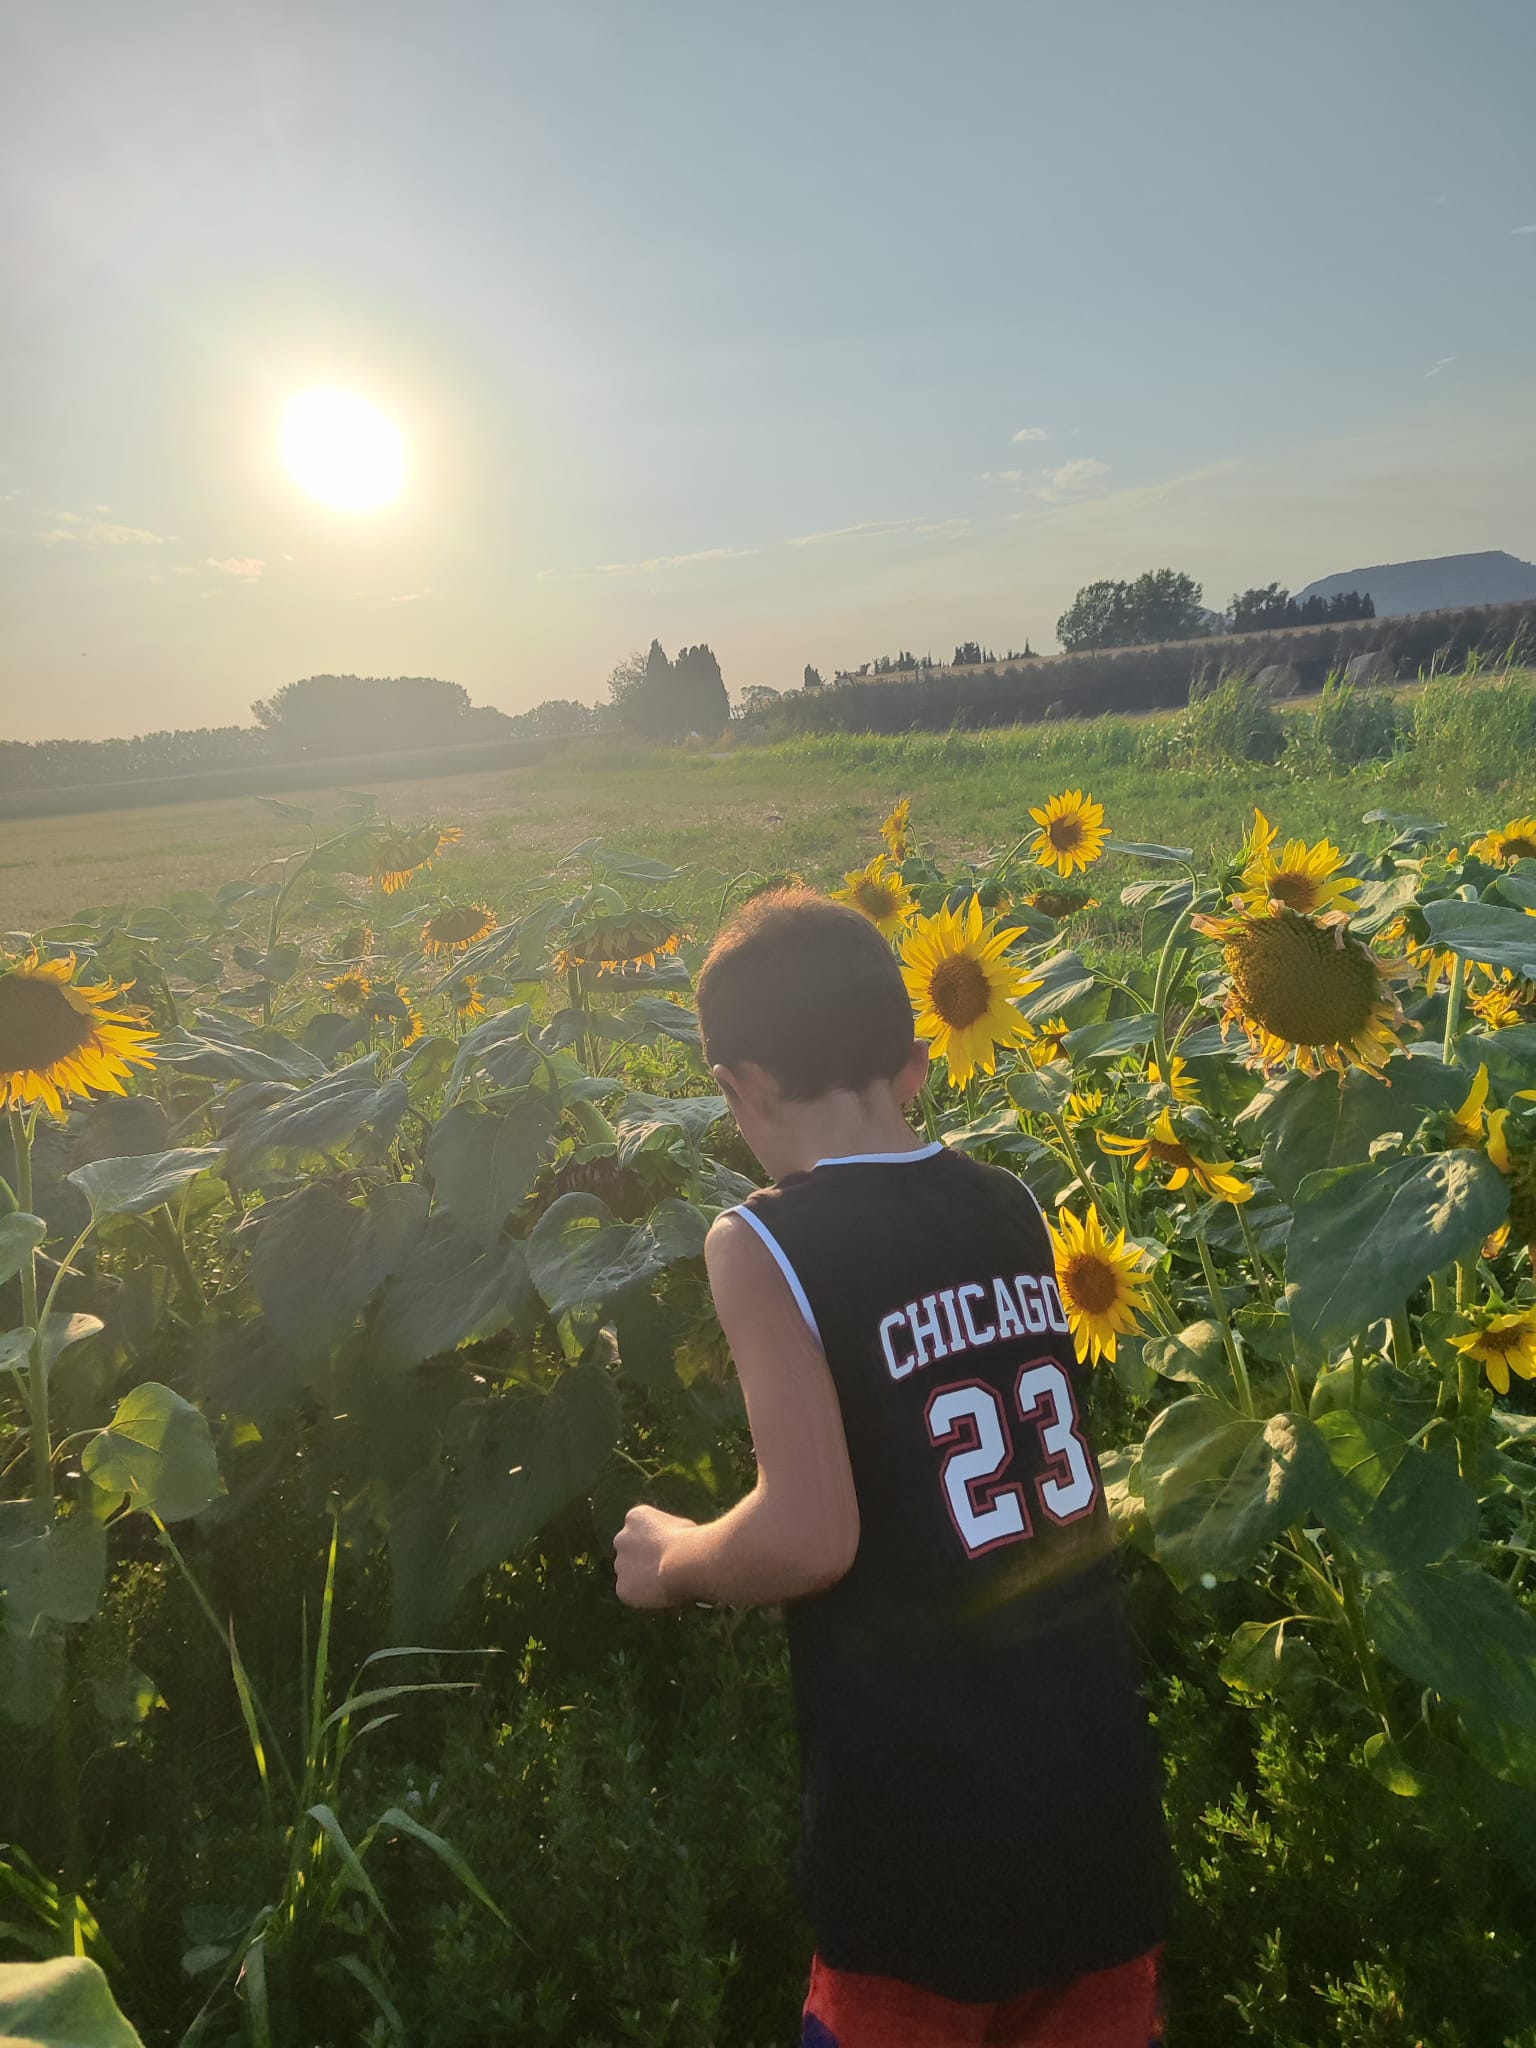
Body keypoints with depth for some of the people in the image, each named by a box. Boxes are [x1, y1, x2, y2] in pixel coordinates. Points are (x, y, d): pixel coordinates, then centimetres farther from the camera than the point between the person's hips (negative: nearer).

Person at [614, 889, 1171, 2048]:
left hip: (928, 1810, -5)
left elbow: (810, 1535, -24)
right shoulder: (1013, 1206, -1)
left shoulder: (766, 1244, -17)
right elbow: (1048, 1460, 8)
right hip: (1104, 1767, 5)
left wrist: (674, 1558, -4)